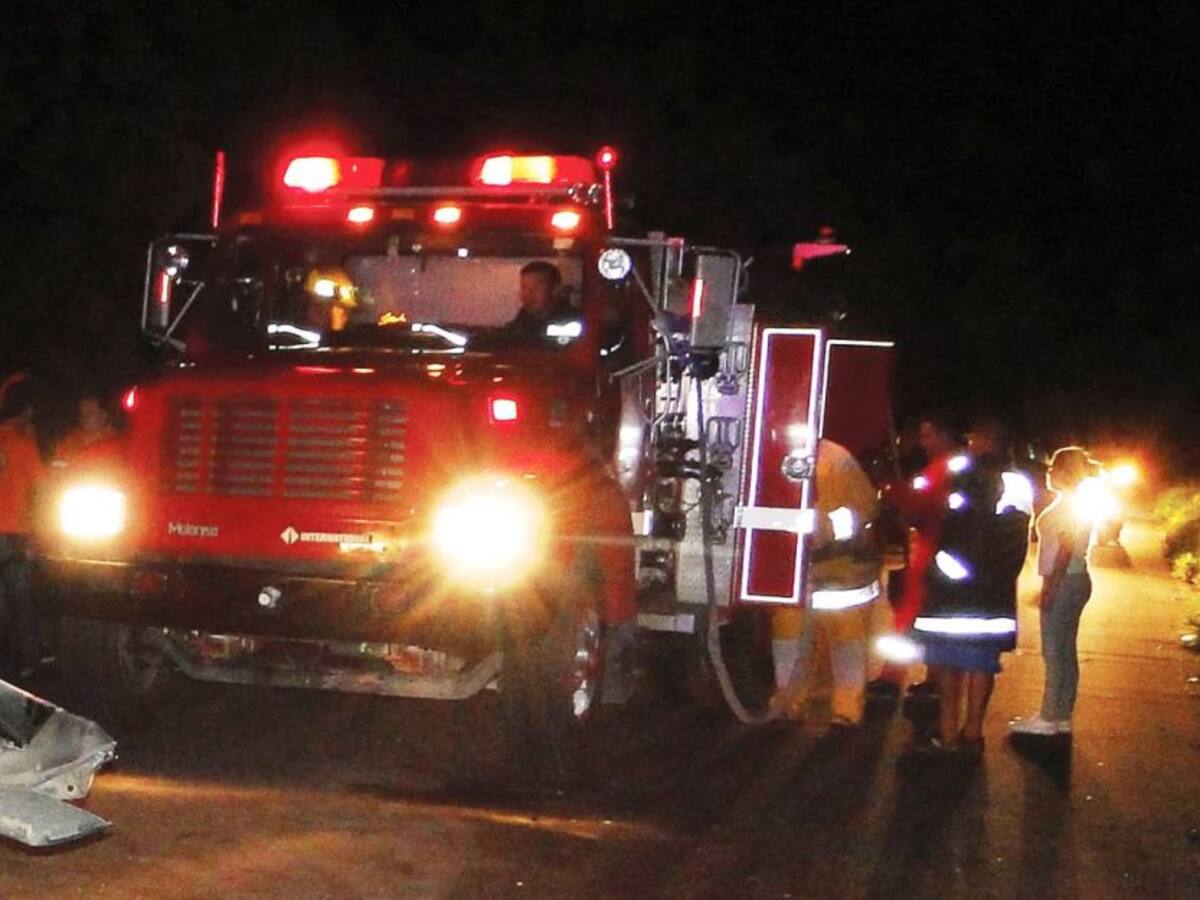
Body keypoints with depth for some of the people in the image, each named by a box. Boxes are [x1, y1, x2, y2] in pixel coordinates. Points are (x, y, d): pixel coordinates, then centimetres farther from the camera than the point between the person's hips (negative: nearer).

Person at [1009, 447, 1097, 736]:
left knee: (1054, 651, -6)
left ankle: (1049, 717, -4)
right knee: (1065, 652, 12)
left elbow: (1065, 551, -20)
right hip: (1076, 581, 10)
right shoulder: (1076, 503, 16)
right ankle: (1062, 715, 16)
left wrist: (1050, 587, -21)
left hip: (1064, 582, -10)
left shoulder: (1065, 505, -14)